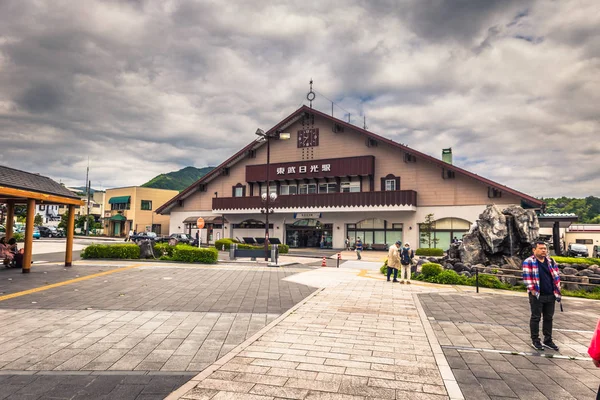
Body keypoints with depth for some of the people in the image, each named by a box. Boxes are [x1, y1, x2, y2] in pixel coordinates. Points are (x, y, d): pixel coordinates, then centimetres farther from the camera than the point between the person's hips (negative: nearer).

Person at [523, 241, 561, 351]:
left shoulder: (551, 262, 9)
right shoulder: (528, 262, -9)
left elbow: (556, 276, 13)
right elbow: (527, 277, -13)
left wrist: (557, 292, 7)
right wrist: (532, 291, -16)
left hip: (550, 295, 5)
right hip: (537, 295, -5)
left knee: (549, 318, 13)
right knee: (536, 318, 3)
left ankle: (548, 340, 25)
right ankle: (535, 341, 13)